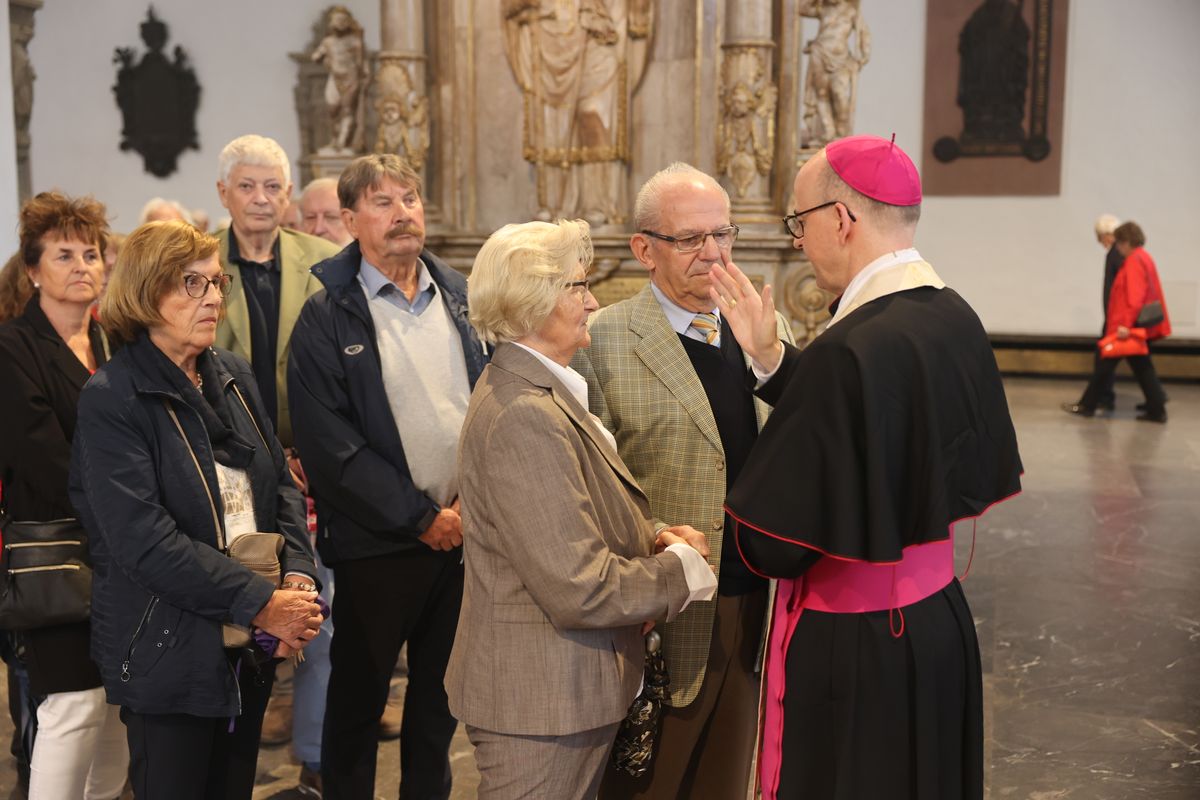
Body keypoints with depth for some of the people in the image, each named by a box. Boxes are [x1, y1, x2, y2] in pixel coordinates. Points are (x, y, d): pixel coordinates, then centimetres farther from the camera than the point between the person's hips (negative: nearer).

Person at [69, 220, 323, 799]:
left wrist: (298, 576, -7)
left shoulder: (234, 376, 7)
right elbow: (143, 540, -21)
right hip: (170, 654, -6)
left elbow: (280, 483, 10)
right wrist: (260, 603, -21)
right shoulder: (111, 400, -13)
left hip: (251, 646, 6)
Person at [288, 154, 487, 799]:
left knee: (439, 693, 17)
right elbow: (330, 444, -14)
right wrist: (421, 518, -14)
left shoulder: (457, 295, 7)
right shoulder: (327, 317, -8)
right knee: (358, 696, 11)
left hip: (463, 527, 4)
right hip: (376, 544, -4)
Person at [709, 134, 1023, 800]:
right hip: (939, 620, 8)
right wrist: (769, 358, 5)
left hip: (852, 646, -8)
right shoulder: (955, 320, -1)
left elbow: (773, 547, -23)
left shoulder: (850, 350, -27)